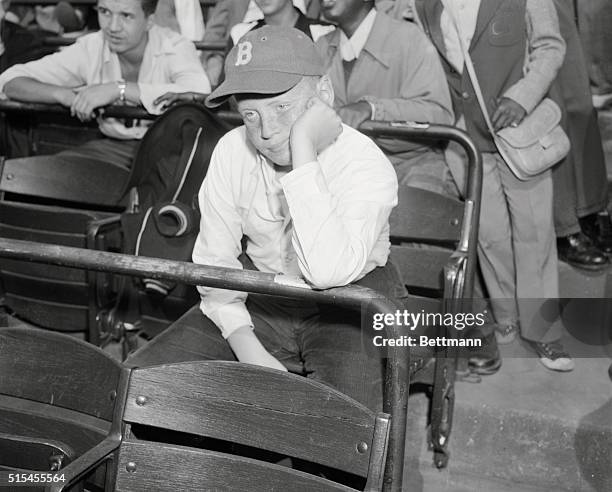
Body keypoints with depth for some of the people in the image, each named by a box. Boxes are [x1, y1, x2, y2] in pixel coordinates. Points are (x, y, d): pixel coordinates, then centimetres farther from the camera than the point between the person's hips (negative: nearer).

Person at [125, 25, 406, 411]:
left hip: (350, 306, -4)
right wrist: (246, 347, -15)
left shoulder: (368, 166, -23)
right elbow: (214, 260, -2)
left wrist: (303, 151, -38)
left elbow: (329, 273, -39)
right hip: (258, 297, 5)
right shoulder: (233, 151, -8)